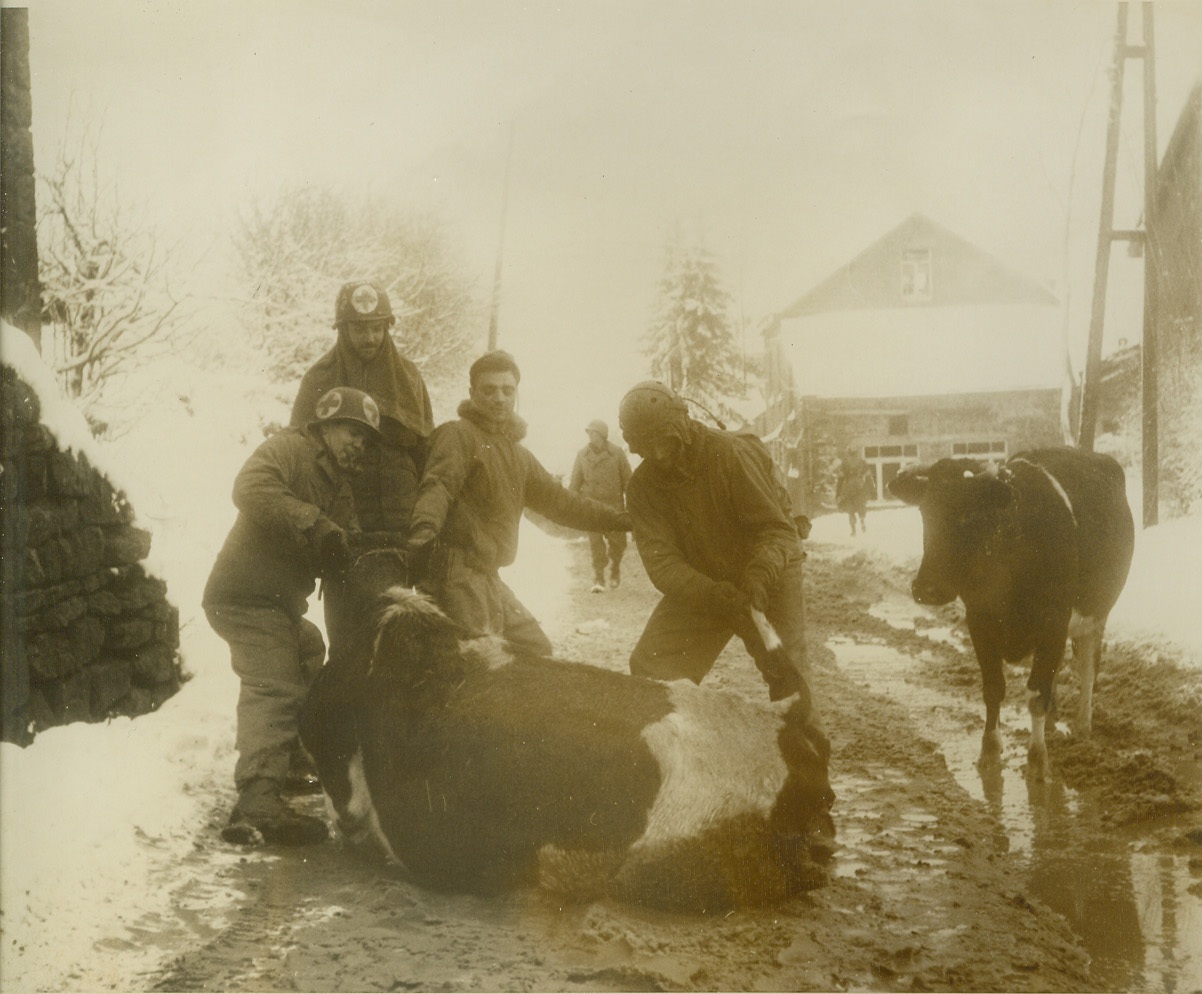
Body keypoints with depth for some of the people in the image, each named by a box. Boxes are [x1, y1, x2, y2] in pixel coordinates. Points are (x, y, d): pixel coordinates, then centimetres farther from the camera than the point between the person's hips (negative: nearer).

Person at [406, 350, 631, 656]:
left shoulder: (519, 455, 21)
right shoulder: (458, 435, -7)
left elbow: (558, 501, 23)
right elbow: (437, 487, -23)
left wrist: (623, 520, 18)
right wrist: (424, 529, -43)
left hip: (486, 577, 9)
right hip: (457, 573, -9)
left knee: (535, 651, 16)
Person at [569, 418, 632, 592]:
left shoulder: (617, 453, -2)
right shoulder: (582, 455, 3)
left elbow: (628, 480, 0)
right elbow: (575, 483, 7)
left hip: (614, 505, -1)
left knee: (618, 542, 4)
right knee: (596, 543, -7)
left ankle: (615, 568, 33)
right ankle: (598, 579, -1)